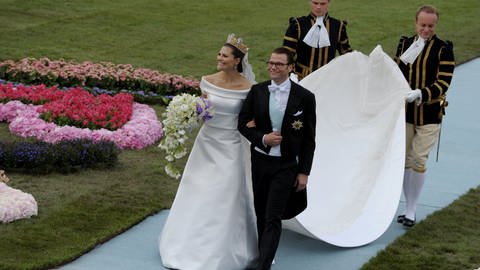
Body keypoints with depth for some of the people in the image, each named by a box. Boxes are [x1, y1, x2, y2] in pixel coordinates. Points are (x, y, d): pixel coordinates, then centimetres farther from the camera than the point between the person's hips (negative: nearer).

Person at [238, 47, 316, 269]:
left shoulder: (305, 97, -7)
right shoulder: (257, 91, -1)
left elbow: (309, 139, -2)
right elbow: (243, 123, 4)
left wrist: (304, 172, -3)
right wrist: (262, 138, -14)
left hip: (286, 165, -3)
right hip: (259, 161, 3)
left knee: (273, 218, -8)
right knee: (261, 214, 14)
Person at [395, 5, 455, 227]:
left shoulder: (443, 49, -8)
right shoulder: (405, 44, 3)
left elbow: (443, 84, -13)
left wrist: (419, 94, -26)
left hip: (429, 115, -3)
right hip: (404, 112, 3)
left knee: (419, 161, -4)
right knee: (405, 160, 8)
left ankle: (412, 211, 6)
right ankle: (408, 207, 21)